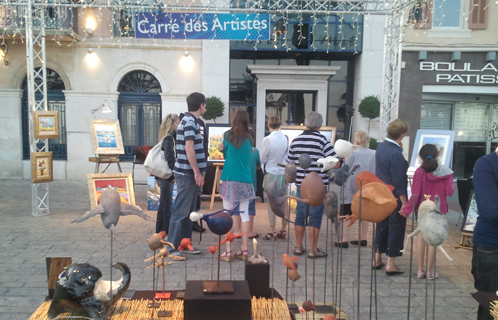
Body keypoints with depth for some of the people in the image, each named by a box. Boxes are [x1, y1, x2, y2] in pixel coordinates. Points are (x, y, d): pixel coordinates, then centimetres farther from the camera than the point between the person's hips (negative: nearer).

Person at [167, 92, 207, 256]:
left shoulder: (188, 120, 17)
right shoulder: (190, 122, -14)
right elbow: (189, 148, -21)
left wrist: (197, 172, 21)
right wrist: (197, 172, -20)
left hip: (187, 173, 10)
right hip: (187, 173, -10)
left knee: (189, 210, 14)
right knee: (181, 211, -6)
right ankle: (172, 248, 0)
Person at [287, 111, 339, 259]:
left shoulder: (296, 140, 3)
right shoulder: (322, 140, -11)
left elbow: (290, 163, 9)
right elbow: (335, 164, -15)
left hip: (301, 184, 5)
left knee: (300, 215, 14)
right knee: (315, 217, 3)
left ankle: (299, 247, 23)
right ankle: (313, 250, 9)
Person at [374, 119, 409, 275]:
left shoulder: (380, 147, 2)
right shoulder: (396, 153, -22)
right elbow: (399, 181, -22)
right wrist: (404, 203, -17)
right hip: (395, 197, -8)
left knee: (381, 226, 18)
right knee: (395, 228, 4)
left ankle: (377, 259, 28)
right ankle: (391, 264, 10)